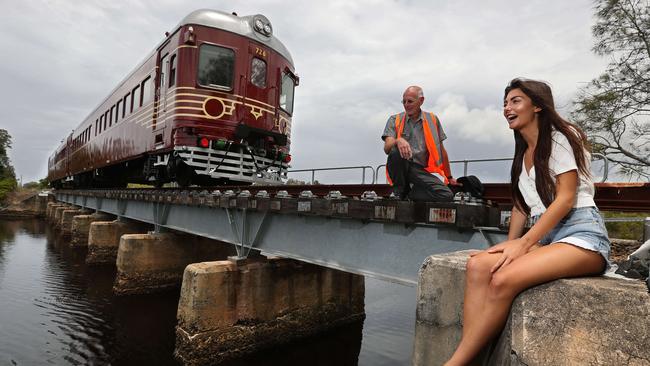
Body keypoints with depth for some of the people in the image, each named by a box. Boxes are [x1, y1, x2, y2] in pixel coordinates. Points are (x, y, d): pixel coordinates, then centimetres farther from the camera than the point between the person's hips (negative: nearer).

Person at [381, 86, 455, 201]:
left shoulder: (432, 119, 15)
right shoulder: (395, 120, 10)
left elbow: (441, 150, 19)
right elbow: (387, 148, -5)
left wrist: (449, 178, 22)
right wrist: (398, 141, -29)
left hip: (421, 169, 1)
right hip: (401, 169, -1)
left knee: (447, 196, -23)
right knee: (396, 151, -35)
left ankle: (409, 195, -1)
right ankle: (399, 193, -13)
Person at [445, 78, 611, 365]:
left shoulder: (560, 137, -1)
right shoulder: (522, 154, 22)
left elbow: (565, 198, -11)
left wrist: (523, 243, -18)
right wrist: (510, 244, 5)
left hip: (580, 234, -6)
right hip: (543, 236, 6)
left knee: (504, 279, -32)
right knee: (479, 264, -24)